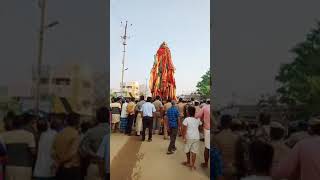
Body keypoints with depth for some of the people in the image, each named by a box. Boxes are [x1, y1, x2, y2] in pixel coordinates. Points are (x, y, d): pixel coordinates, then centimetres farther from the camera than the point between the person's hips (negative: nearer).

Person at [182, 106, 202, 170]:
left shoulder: (186, 119, -11)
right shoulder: (197, 119, 2)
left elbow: (184, 130, -13)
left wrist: (183, 138, -7)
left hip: (189, 137, -3)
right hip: (196, 137, 3)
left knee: (187, 151, 18)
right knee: (194, 151, 7)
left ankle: (188, 162, 33)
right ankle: (192, 165, 9)